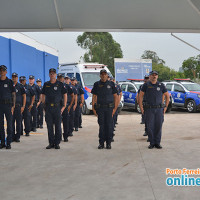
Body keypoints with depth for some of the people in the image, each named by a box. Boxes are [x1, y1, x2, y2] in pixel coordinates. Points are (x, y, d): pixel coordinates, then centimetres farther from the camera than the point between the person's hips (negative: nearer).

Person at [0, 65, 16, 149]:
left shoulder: (10, 82, 3)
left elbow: (13, 94, 3)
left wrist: (13, 106, -5)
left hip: (8, 104, -2)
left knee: (9, 123, -2)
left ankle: (8, 143, 3)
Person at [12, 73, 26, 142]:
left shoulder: (20, 86, 3)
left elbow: (24, 96, 3)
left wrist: (23, 106, -4)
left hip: (18, 106, -2)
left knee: (18, 122, 1)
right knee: (11, 122, 3)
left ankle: (17, 137, 7)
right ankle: (12, 136, 10)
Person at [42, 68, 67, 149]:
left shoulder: (60, 84, 2)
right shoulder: (46, 84, 10)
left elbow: (65, 95, 4)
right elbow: (43, 95, 15)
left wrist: (64, 106, -3)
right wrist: (44, 105, 7)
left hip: (57, 107, -2)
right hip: (48, 107, 2)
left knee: (58, 126, 0)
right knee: (49, 126, 4)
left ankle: (57, 143, 8)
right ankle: (51, 143, 12)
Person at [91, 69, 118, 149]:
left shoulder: (111, 84, 5)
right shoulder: (97, 84, 7)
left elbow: (116, 96, 6)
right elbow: (94, 97, 8)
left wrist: (115, 108, -2)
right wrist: (93, 108, 0)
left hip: (109, 107, 0)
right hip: (100, 108, 1)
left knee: (109, 125, 0)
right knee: (101, 125, 3)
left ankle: (108, 143, 8)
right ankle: (101, 143, 10)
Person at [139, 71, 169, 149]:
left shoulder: (161, 85, 7)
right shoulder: (146, 85, 3)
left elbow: (167, 96, 15)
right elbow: (140, 96, 6)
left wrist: (166, 107, 8)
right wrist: (141, 107, 0)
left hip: (159, 109, 1)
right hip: (149, 109, -1)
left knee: (158, 126, 0)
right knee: (150, 126, -2)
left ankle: (157, 143, 10)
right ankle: (151, 143, 9)